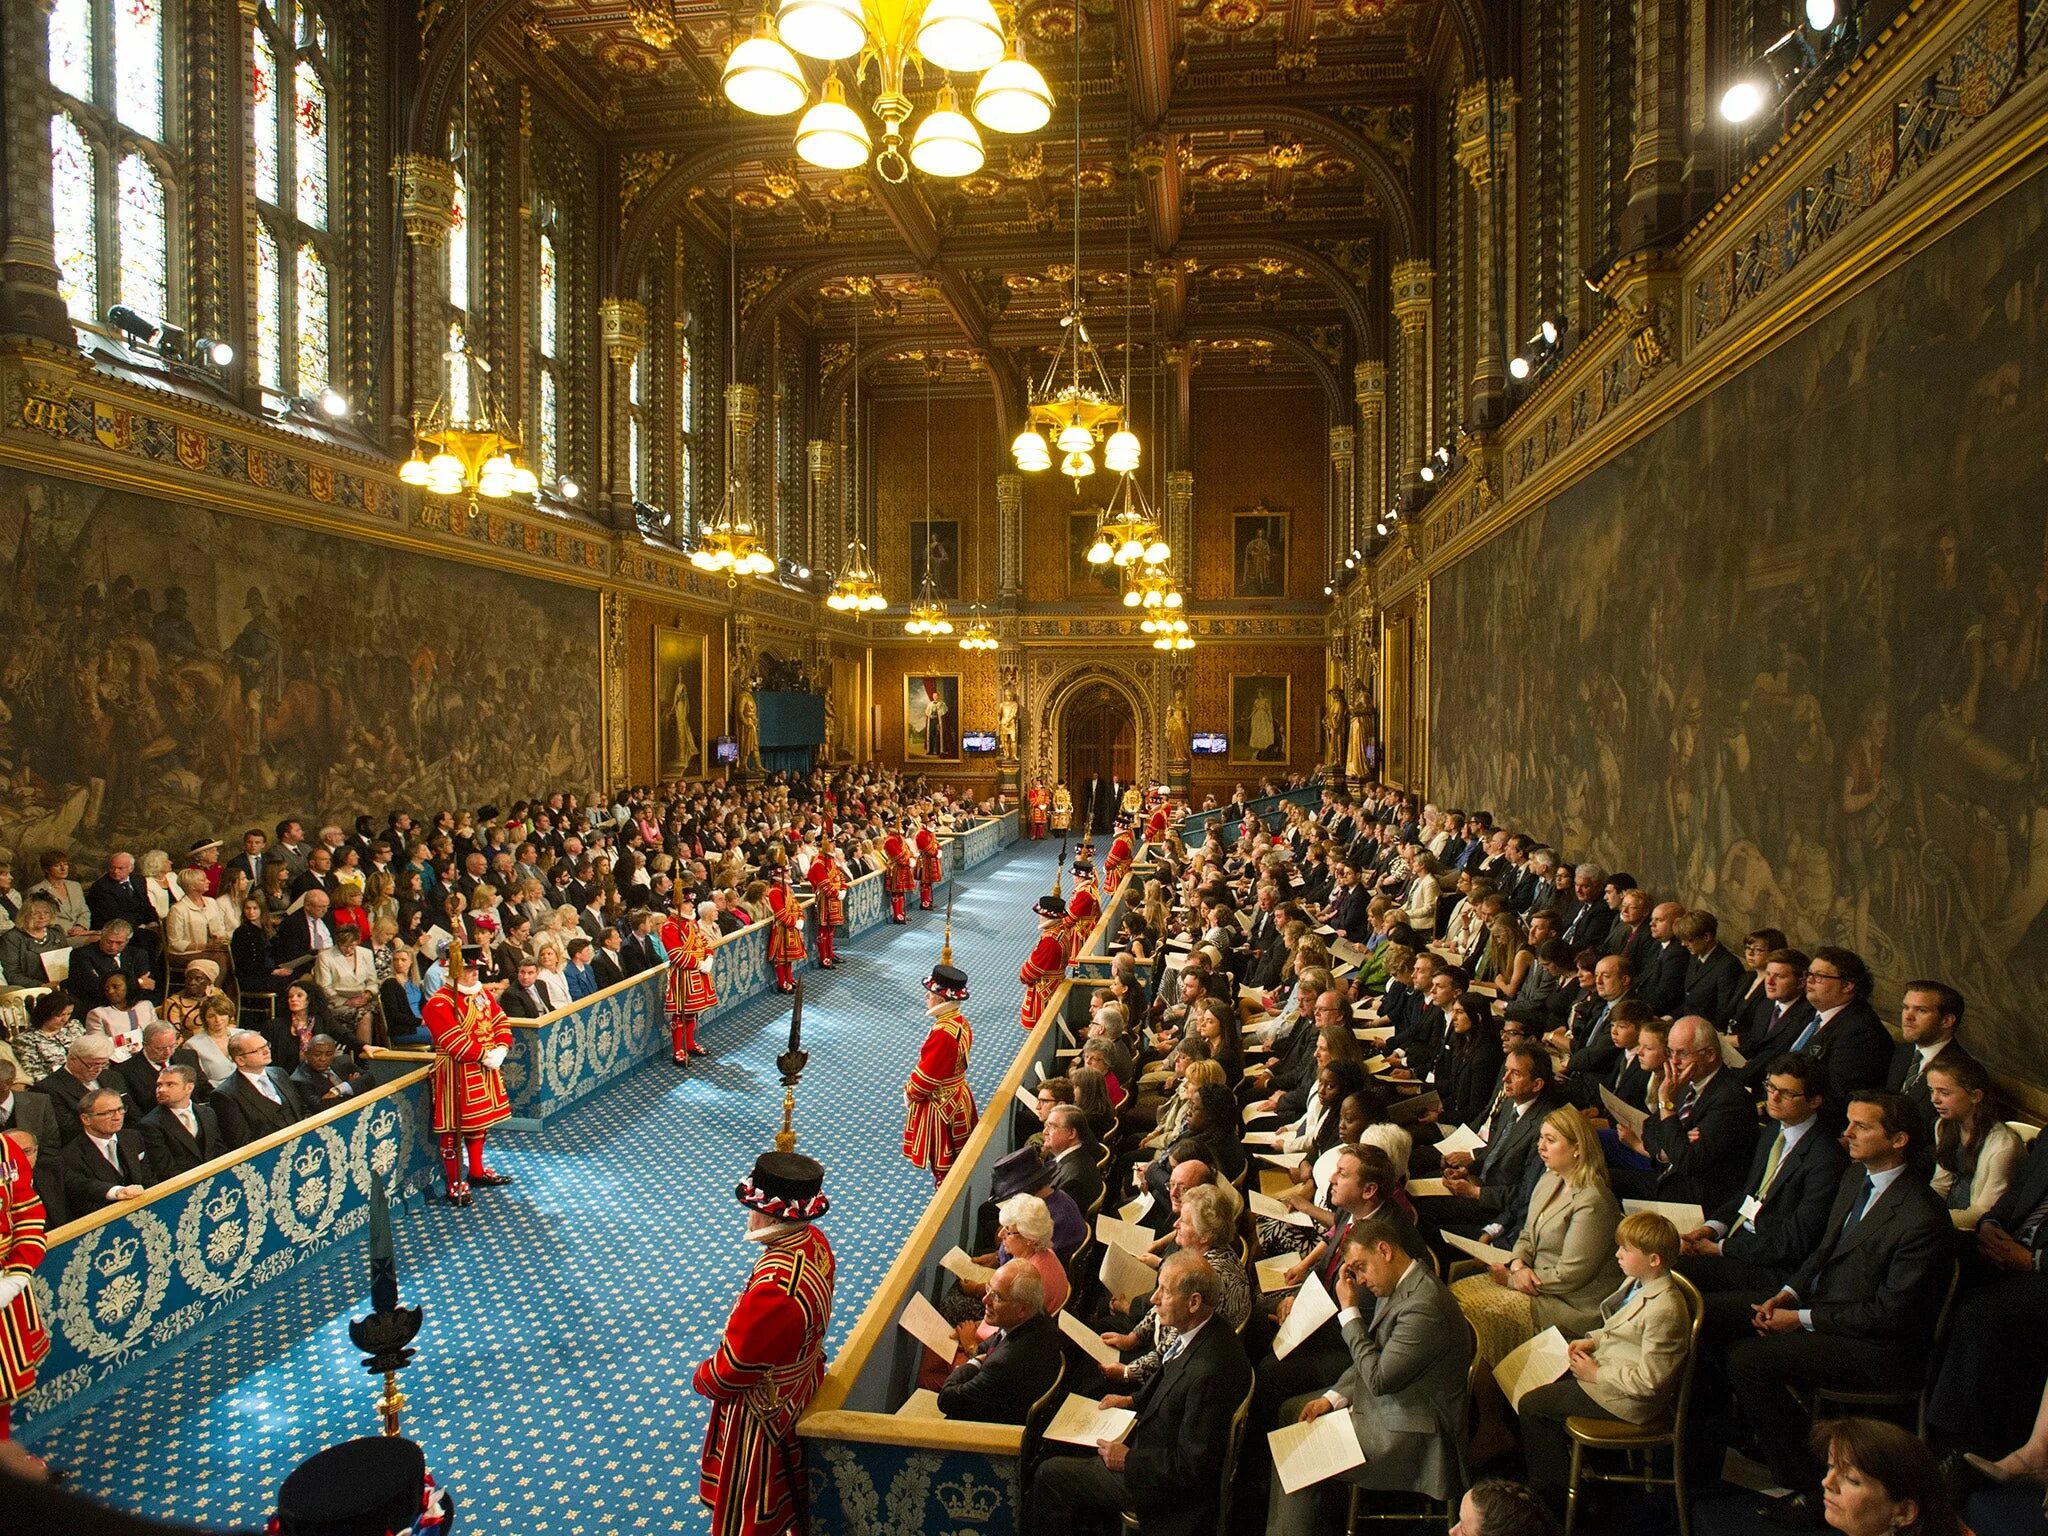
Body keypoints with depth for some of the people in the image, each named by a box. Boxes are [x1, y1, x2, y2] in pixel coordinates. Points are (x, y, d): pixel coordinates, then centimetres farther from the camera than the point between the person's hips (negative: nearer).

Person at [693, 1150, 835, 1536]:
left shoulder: (773, 1290, -41)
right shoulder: (813, 1242, -14)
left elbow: (732, 1369, -26)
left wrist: (702, 1380, -7)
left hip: (763, 1411, -8)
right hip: (798, 1384, 8)